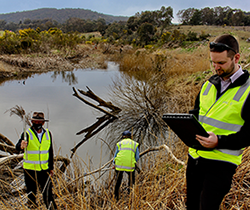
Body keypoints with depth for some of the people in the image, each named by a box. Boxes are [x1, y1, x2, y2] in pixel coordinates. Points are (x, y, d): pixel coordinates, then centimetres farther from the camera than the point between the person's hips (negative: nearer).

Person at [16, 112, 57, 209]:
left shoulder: (48, 134, 4)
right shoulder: (27, 134, -8)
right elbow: (17, 146, -24)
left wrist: (51, 167, 11)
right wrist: (21, 146, -47)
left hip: (44, 169, 2)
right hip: (30, 169, -2)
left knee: (47, 192, 3)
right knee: (31, 192, 9)